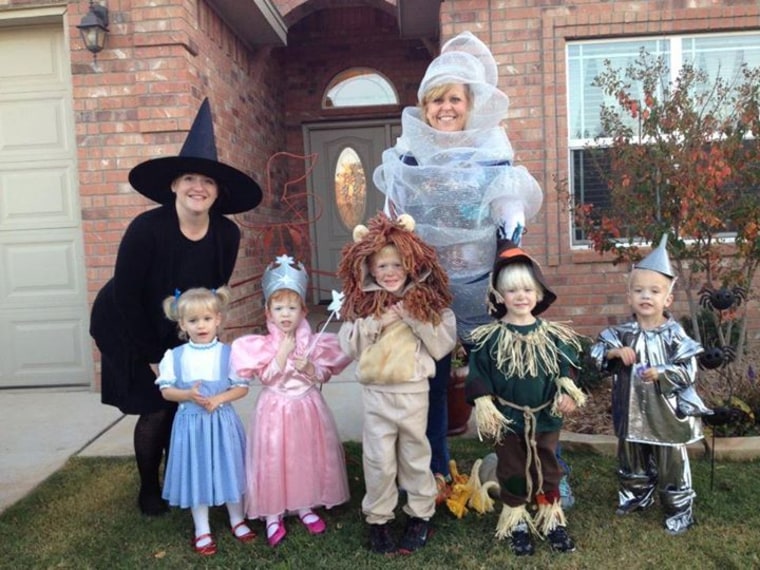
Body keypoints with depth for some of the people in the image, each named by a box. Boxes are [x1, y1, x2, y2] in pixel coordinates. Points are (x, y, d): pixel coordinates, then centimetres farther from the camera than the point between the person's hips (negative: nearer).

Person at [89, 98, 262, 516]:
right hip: (129, 329, -4)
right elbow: (126, 297, -21)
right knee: (157, 409, -3)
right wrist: (151, 355, -16)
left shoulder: (227, 234, -16)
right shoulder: (147, 228, -28)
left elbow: (214, 292, -3)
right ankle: (149, 488, 21)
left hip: (186, 333, 4)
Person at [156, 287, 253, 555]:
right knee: (196, 474, 9)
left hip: (222, 420, 0)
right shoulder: (175, 356, -2)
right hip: (191, 422, 1)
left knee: (229, 470, 10)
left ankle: (237, 521, 31)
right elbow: (166, 390, -1)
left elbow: (242, 387, -4)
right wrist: (189, 395, -19)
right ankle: (202, 530, 25)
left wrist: (218, 399, -19)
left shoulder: (228, 353, -5)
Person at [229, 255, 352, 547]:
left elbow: (323, 377, 0)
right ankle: (273, 514, 20)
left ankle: (305, 506, 31)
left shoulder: (312, 342, -4)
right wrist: (282, 353, -19)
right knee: (274, 460, 4)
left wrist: (310, 367, -19)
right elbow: (266, 377, -15)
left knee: (308, 457, 11)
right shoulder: (262, 345, -8)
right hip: (276, 409, -2)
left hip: (307, 407, 2)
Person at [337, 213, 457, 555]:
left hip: (413, 391, 0)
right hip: (376, 393, 1)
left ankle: (420, 515, 32)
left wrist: (414, 319, -17)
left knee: (415, 455, 15)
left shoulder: (426, 301, -3)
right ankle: (377, 519, 27)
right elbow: (349, 347, -4)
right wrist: (377, 321, -16)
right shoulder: (363, 304, -1)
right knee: (379, 459, 8)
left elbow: (443, 346, -7)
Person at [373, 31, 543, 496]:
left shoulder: (494, 151, -2)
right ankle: (435, 473, 28)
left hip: (481, 286, -2)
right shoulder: (408, 155, 4)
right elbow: (393, 222, 10)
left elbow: (515, 207, -1)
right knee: (429, 380, 10)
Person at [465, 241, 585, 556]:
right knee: (512, 470, 13)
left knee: (547, 468, 15)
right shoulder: (489, 337, -9)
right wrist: (484, 405, -14)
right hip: (507, 418, -1)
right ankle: (516, 522, 29)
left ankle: (551, 518, 33)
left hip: (545, 417, 2)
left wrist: (567, 391, -12)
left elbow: (565, 369, 3)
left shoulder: (553, 335, -3)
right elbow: (478, 374, -9)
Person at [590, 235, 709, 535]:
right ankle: (637, 495, 44)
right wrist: (615, 352, -19)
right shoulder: (622, 333, -4)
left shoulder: (674, 335, -13)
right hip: (631, 410, 4)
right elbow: (597, 351, -2)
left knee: (671, 462, 9)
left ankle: (680, 510, 28)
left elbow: (688, 371, -15)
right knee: (631, 458, 21)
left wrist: (661, 373, -28)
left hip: (665, 411, -4)